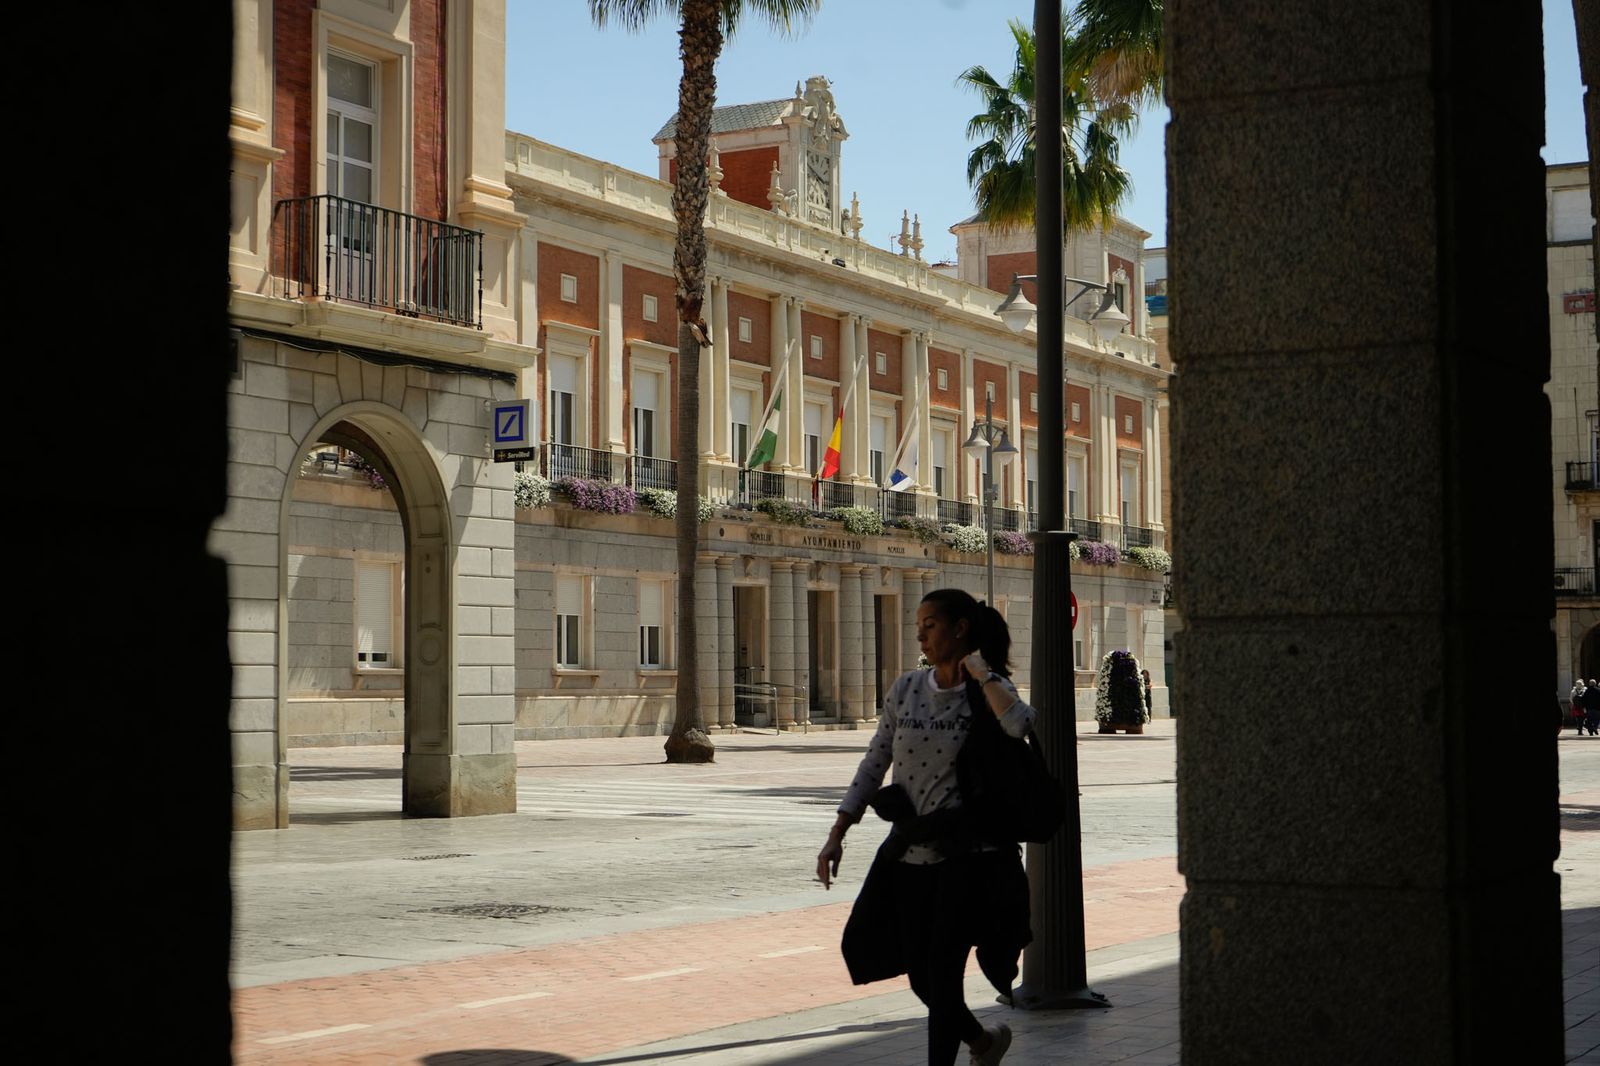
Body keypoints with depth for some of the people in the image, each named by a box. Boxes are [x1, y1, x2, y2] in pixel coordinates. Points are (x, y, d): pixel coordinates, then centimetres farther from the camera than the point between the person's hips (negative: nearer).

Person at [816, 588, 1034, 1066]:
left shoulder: (988, 691, -6)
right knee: (922, 976, 12)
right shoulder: (906, 689, 6)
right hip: (910, 852, 5)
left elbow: (1021, 724, -30)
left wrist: (981, 673, -17)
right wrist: (836, 835, 5)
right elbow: (873, 766, 10)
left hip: (967, 853, -5)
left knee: (942, 970, -8)